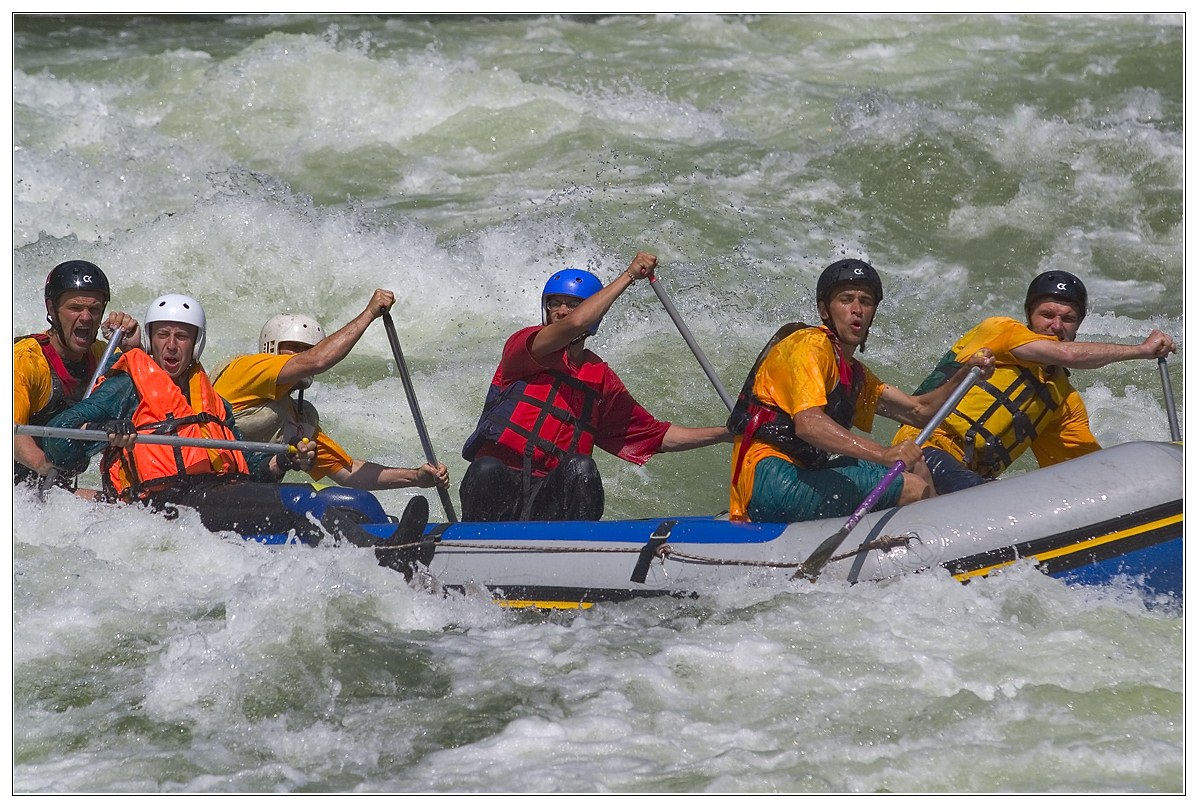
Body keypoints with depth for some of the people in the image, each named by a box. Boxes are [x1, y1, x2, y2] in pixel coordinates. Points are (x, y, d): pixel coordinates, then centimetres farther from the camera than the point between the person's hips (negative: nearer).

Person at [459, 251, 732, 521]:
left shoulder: (601, 379, 19)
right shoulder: (522, 345, 4)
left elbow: (658, 436, 22)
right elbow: (574, 324, -16)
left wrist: (726, 433, 13)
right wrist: (628, 276, -8)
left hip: (552, 497, 3)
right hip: (497, 489, -3)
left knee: (582, 468, -30)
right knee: (487, 470, -37)